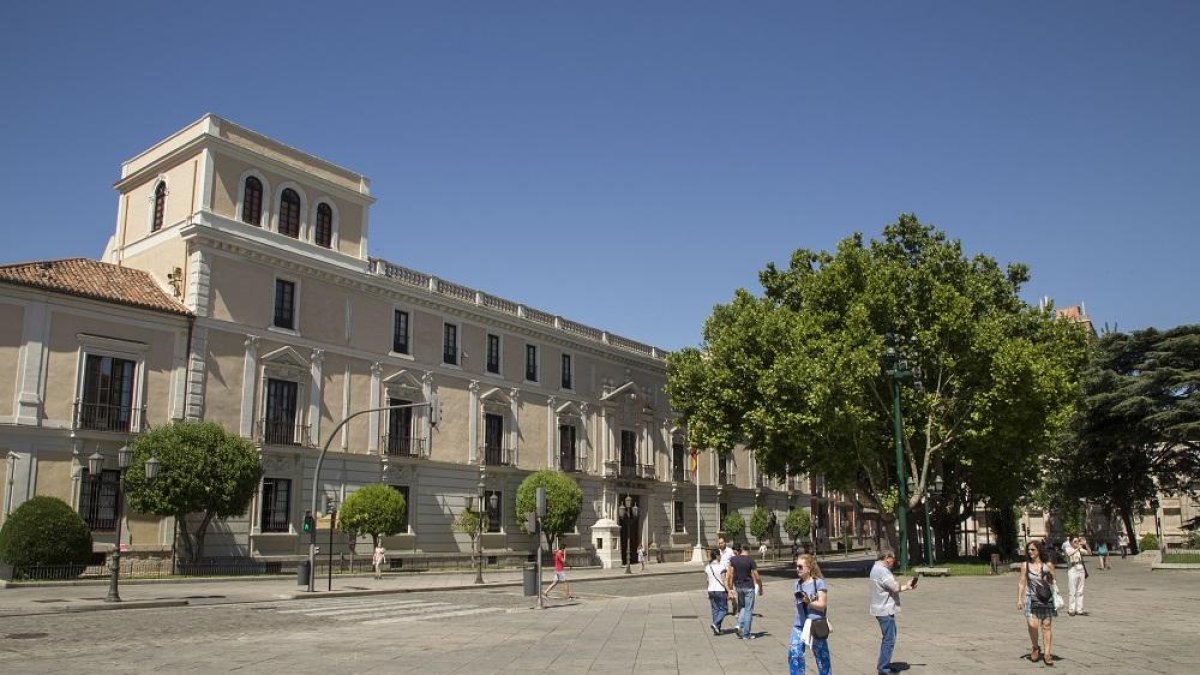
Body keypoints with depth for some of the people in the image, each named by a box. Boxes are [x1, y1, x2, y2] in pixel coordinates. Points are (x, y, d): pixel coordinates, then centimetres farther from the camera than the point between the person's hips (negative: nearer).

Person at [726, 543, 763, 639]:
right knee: (748, 610, 4)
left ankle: (739, 626, 3)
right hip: (749, 587, -4)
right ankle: (746, 634, 6)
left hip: (738, 587, 4)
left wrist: (731, 588, 9)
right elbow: (757, 577, -8)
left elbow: (729, 575, 1)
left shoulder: (733, 560, 0)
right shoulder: (750, 560, -10)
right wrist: (760, 588, 5)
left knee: (742, 607, 22)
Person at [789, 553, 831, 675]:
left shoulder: (819, 583, -8)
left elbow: (822, 605, -13)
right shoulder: (797, 585, 9)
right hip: (799, 625, 5)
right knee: (794, 654, -8)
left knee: (821, 655, 9)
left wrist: (808, 602, -26)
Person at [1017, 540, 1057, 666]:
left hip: (1047, 599, 0)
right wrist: (1019, 599, 1)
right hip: (1031, 599, 0)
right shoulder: (1025, 565, 1)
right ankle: (1035, 647, 15)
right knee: (1032, 625, -11)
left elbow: (1053, 582, 9)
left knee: (1047, 626, 2)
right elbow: (1021, 582, 5)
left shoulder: (1048, 565, 0)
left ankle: (1047, 654, 11)